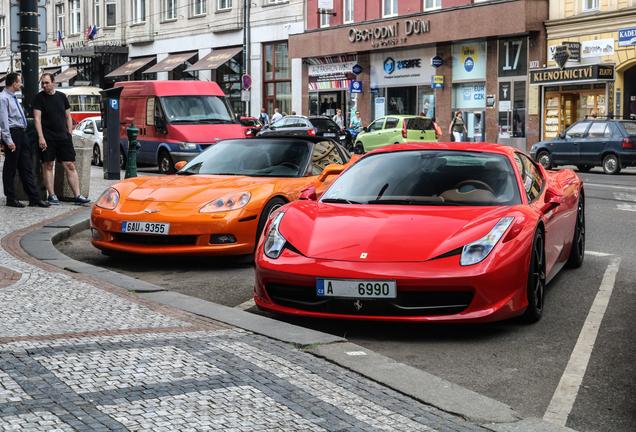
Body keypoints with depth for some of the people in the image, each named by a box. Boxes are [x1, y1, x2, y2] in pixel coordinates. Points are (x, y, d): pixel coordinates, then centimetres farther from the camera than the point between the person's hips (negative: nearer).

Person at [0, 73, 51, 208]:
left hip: (22, 134, 9)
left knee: (26, 167, 8)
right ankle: (11, 198, 6)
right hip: (12, 134, -9)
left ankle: (34, 198, 8)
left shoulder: (13, 97, 18)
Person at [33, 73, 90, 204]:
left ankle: (77, 195, -1)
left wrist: (69, 134, 8)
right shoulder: (39, 98, 0)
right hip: (47, 138, -3)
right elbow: (37, 119, -6)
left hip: (63, 137, 3)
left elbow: (68, 117, 16)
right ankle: (52, 195, 6)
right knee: (48, 165, -2)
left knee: (70, 166, -1)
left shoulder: (62, 96, 12)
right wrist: (41, 137, -14)